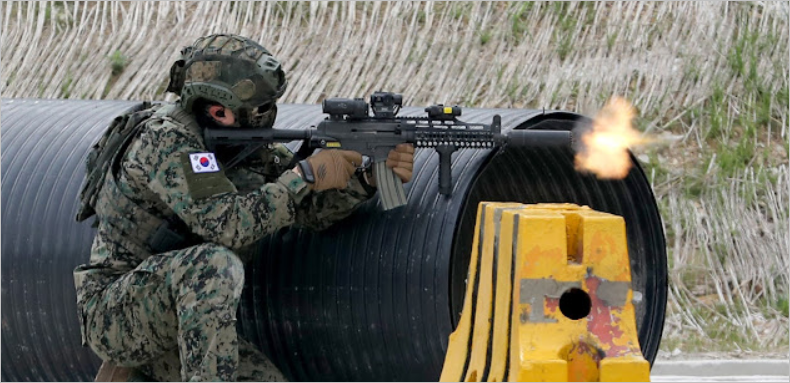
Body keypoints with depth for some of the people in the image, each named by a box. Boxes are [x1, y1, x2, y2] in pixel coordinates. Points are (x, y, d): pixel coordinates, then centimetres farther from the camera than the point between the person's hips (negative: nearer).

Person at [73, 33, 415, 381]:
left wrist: (370, 178, -17)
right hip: (113, 317, -8)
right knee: (214, 262, -34)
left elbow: (313, 207, 1)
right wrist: (306, 174, -25)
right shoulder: (166, 139, -20)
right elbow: (225, 225, -31)